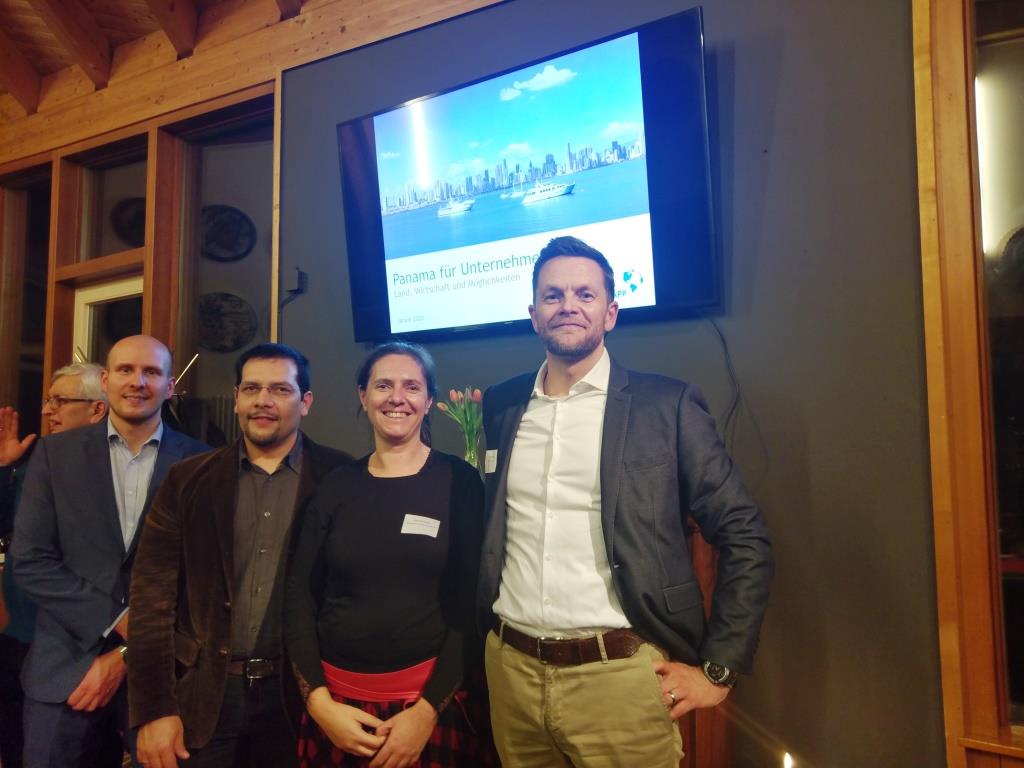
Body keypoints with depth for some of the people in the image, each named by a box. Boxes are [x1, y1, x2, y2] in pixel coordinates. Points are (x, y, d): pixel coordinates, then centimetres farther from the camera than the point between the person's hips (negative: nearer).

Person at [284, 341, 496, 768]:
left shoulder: (459, 483, -6)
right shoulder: (336, 486, 2)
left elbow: (470, 606, -7)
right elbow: (299, 598, 2)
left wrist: (426, 711, -12)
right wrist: (320, 702, -8)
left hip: (434, 701, -2)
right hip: (338, 704, 3)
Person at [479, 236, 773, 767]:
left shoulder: (667, 405, -6)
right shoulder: (500, 406, 5)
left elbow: (744, 538, -5)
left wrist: (718, 669, -6)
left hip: (621, 675, -3)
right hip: (511, 669, 4)